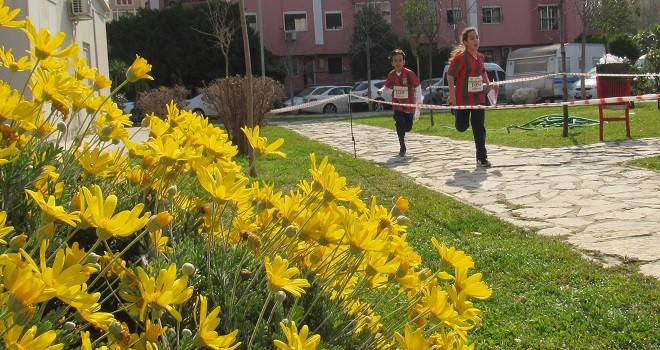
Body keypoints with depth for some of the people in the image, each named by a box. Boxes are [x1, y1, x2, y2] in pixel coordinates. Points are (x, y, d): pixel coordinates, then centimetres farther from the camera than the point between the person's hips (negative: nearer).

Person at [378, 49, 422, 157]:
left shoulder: (409, 74, -13)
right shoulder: (391, 75, -3)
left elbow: (418, 87, -6)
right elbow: (386, 86, 11)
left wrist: (419, 101, -10)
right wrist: (381, 91, -12)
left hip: (409, 105, -1)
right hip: (397, 106, 1)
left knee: (408, 127, 5)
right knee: (399, 126, -6)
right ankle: (402, 148, 6)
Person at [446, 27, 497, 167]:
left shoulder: (480, 57, 8)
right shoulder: (461, 57, -14)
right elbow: (450, 75, -15)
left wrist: (488, 84, 14)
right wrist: (452, 95, -20)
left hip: (478, 98, 5)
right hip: (463, 98, -5)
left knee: (479, 128, 1)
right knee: (462, 127, 10)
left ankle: (481, 158, 7)